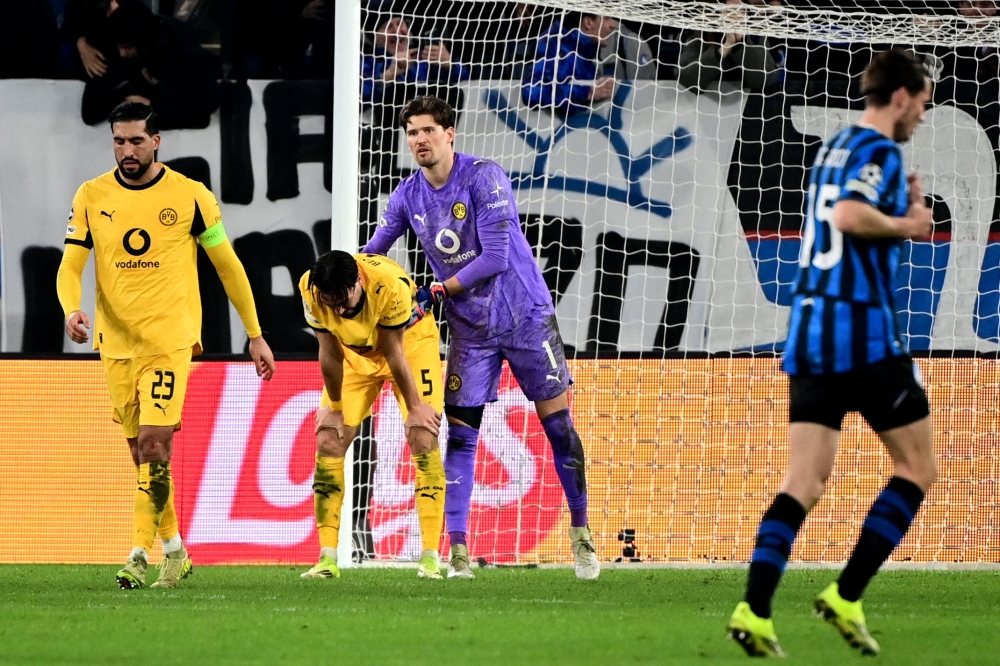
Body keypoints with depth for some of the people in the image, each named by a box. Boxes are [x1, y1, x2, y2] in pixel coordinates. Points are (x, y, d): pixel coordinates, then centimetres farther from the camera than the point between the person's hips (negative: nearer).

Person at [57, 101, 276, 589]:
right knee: (142, 451, 10)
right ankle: (173, 548, 23)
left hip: (170, 340, -3)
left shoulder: (190, 196, -3)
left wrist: (255, 335, 7)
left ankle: (141, 554, -14)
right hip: (116, 342, 4)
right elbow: (71, 266, 2)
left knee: (155, 443, -16)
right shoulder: (91, 197, 4)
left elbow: (228, 265, 6)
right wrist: (72, 309, -20)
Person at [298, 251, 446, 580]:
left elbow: (394, 354, -27)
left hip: (409, 339, -3)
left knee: (423, 437, -14)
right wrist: (334, 408, -7)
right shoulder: (310, 290, -30)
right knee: (329, 440, -7)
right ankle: (327, 558, -4)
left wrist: (415, 407, -15)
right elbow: (330, 354, -17)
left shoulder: (390, 284, -38)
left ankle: (430, 556, -12)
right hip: (355, 351, 3)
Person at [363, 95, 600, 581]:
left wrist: (435, 293, -21)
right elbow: (371, 253, 11)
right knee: (460, 434, -3)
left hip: (524, 315, -4)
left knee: (557, 423, -2)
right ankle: (457, 550, -4)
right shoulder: (408, 196, 0)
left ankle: (581, 532, 13)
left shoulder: (483, 177, -17)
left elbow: (496, 256, -22)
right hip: (470, 329, 4)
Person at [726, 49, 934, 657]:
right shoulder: (881, 151, -9)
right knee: (918, 469, 6)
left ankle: (755, 611, -14)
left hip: (810, 332, 8)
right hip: (865, 333, -8)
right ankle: (846, 597, -2)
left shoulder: (834, 148, 19)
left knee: (805, 481, 3)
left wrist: (904, 207, 18)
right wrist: (907, 224, -11)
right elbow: (848, 216, -26)